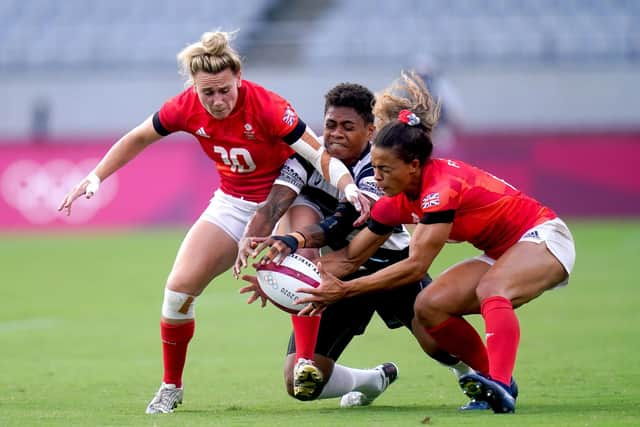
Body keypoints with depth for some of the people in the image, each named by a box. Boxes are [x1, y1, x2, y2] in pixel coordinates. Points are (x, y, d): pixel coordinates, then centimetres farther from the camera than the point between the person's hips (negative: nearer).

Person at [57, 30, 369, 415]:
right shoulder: (186, 108, -16)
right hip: (233, 205, 4)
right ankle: (171, 388, 10)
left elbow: (320, 154, -32)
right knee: (179, 287, -7)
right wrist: (96, 177, 1)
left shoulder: (266, 106, -29)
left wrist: (348, 187, -50)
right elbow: (139, 139, 3)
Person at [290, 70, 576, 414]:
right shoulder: (398, 201, -5)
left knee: (491, 290, -37)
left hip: (544, 237, -9)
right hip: (501, 254, 9)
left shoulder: (442, 187, -30)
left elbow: (415, 266, -33)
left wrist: (345, 290, -33)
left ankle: (499, 387, -50)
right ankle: (498, 382, -2)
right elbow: (350, 257, 0)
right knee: (429, 307, -8)